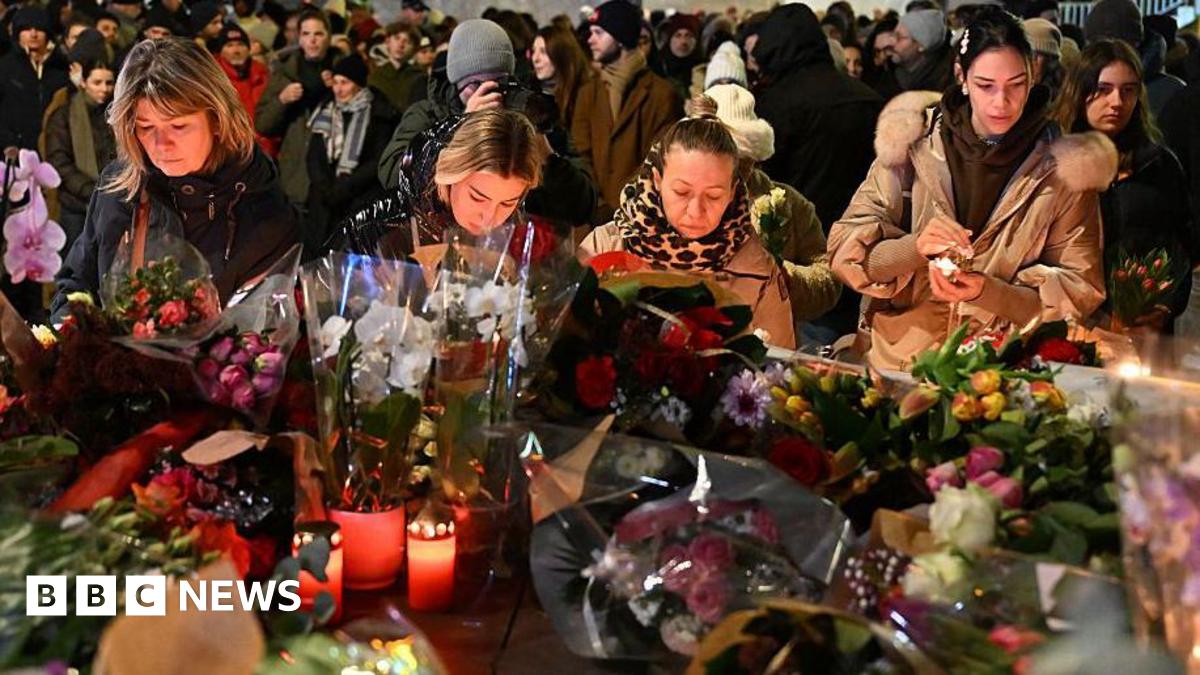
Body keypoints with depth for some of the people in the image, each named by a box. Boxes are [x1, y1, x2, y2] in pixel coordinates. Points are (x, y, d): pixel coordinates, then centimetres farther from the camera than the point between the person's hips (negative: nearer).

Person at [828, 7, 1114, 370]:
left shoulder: (1063, 165, -1)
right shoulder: (915, 140, 0)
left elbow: (1080, 291, 1)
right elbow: (847, 252, -1)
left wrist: (987, 292, -16)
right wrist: (914, 248, -21)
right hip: (898, 352, 1)